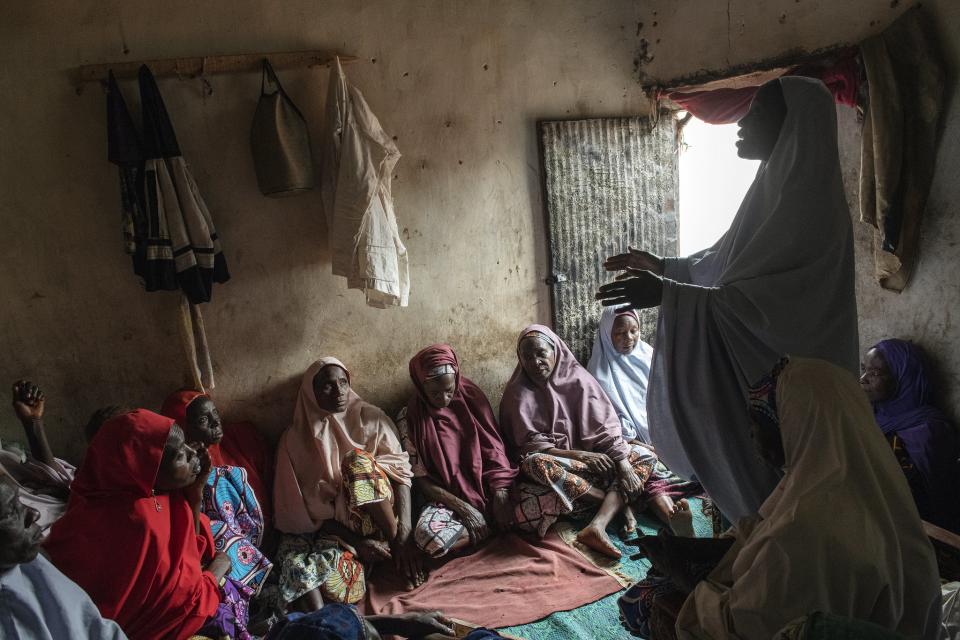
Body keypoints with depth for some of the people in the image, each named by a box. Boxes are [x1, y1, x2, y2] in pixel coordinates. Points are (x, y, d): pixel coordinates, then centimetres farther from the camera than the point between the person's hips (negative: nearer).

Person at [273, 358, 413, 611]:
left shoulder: (372, 418, 2)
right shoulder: (296, 438, 1)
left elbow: (401, 472, -5)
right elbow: (306, 508, -4)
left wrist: (403, 533, -20)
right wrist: (357, 542, -14)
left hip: (381, 518, 0)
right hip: (332, 526, 0)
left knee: (359, 460, -28)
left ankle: (395, 539, -17)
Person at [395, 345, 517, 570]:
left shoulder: (472, 398, -1)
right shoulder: (409, 417, -7)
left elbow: (494, 450, 0)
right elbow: (421, 478, -6)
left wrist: (500, 493, -16)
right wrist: (462, 507, -16)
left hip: (487, 487, 1)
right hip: (446, 498, 0)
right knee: (428, 537, -35)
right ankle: (490, 525, -10)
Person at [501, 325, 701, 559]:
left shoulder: (577, 377, -1)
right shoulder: (518, 393, -6)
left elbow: (605, 425, -7)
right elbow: (532, 445, -11)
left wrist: (624, 464, -21)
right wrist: (580, 455, -22)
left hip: (594, 454, 3)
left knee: (645, 456, -17)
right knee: (535, 464, -37)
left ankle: (597, 525, -39)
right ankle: (622, 504, -23)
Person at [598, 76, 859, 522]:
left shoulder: (809, 201, -19)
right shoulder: (775, 189, 10)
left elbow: (766, 300, -28)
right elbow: (727, 262, 20)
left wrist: (668, 294, -33)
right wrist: (661, 266, 19)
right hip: (753, 372, 9)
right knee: (748, 475, 18)